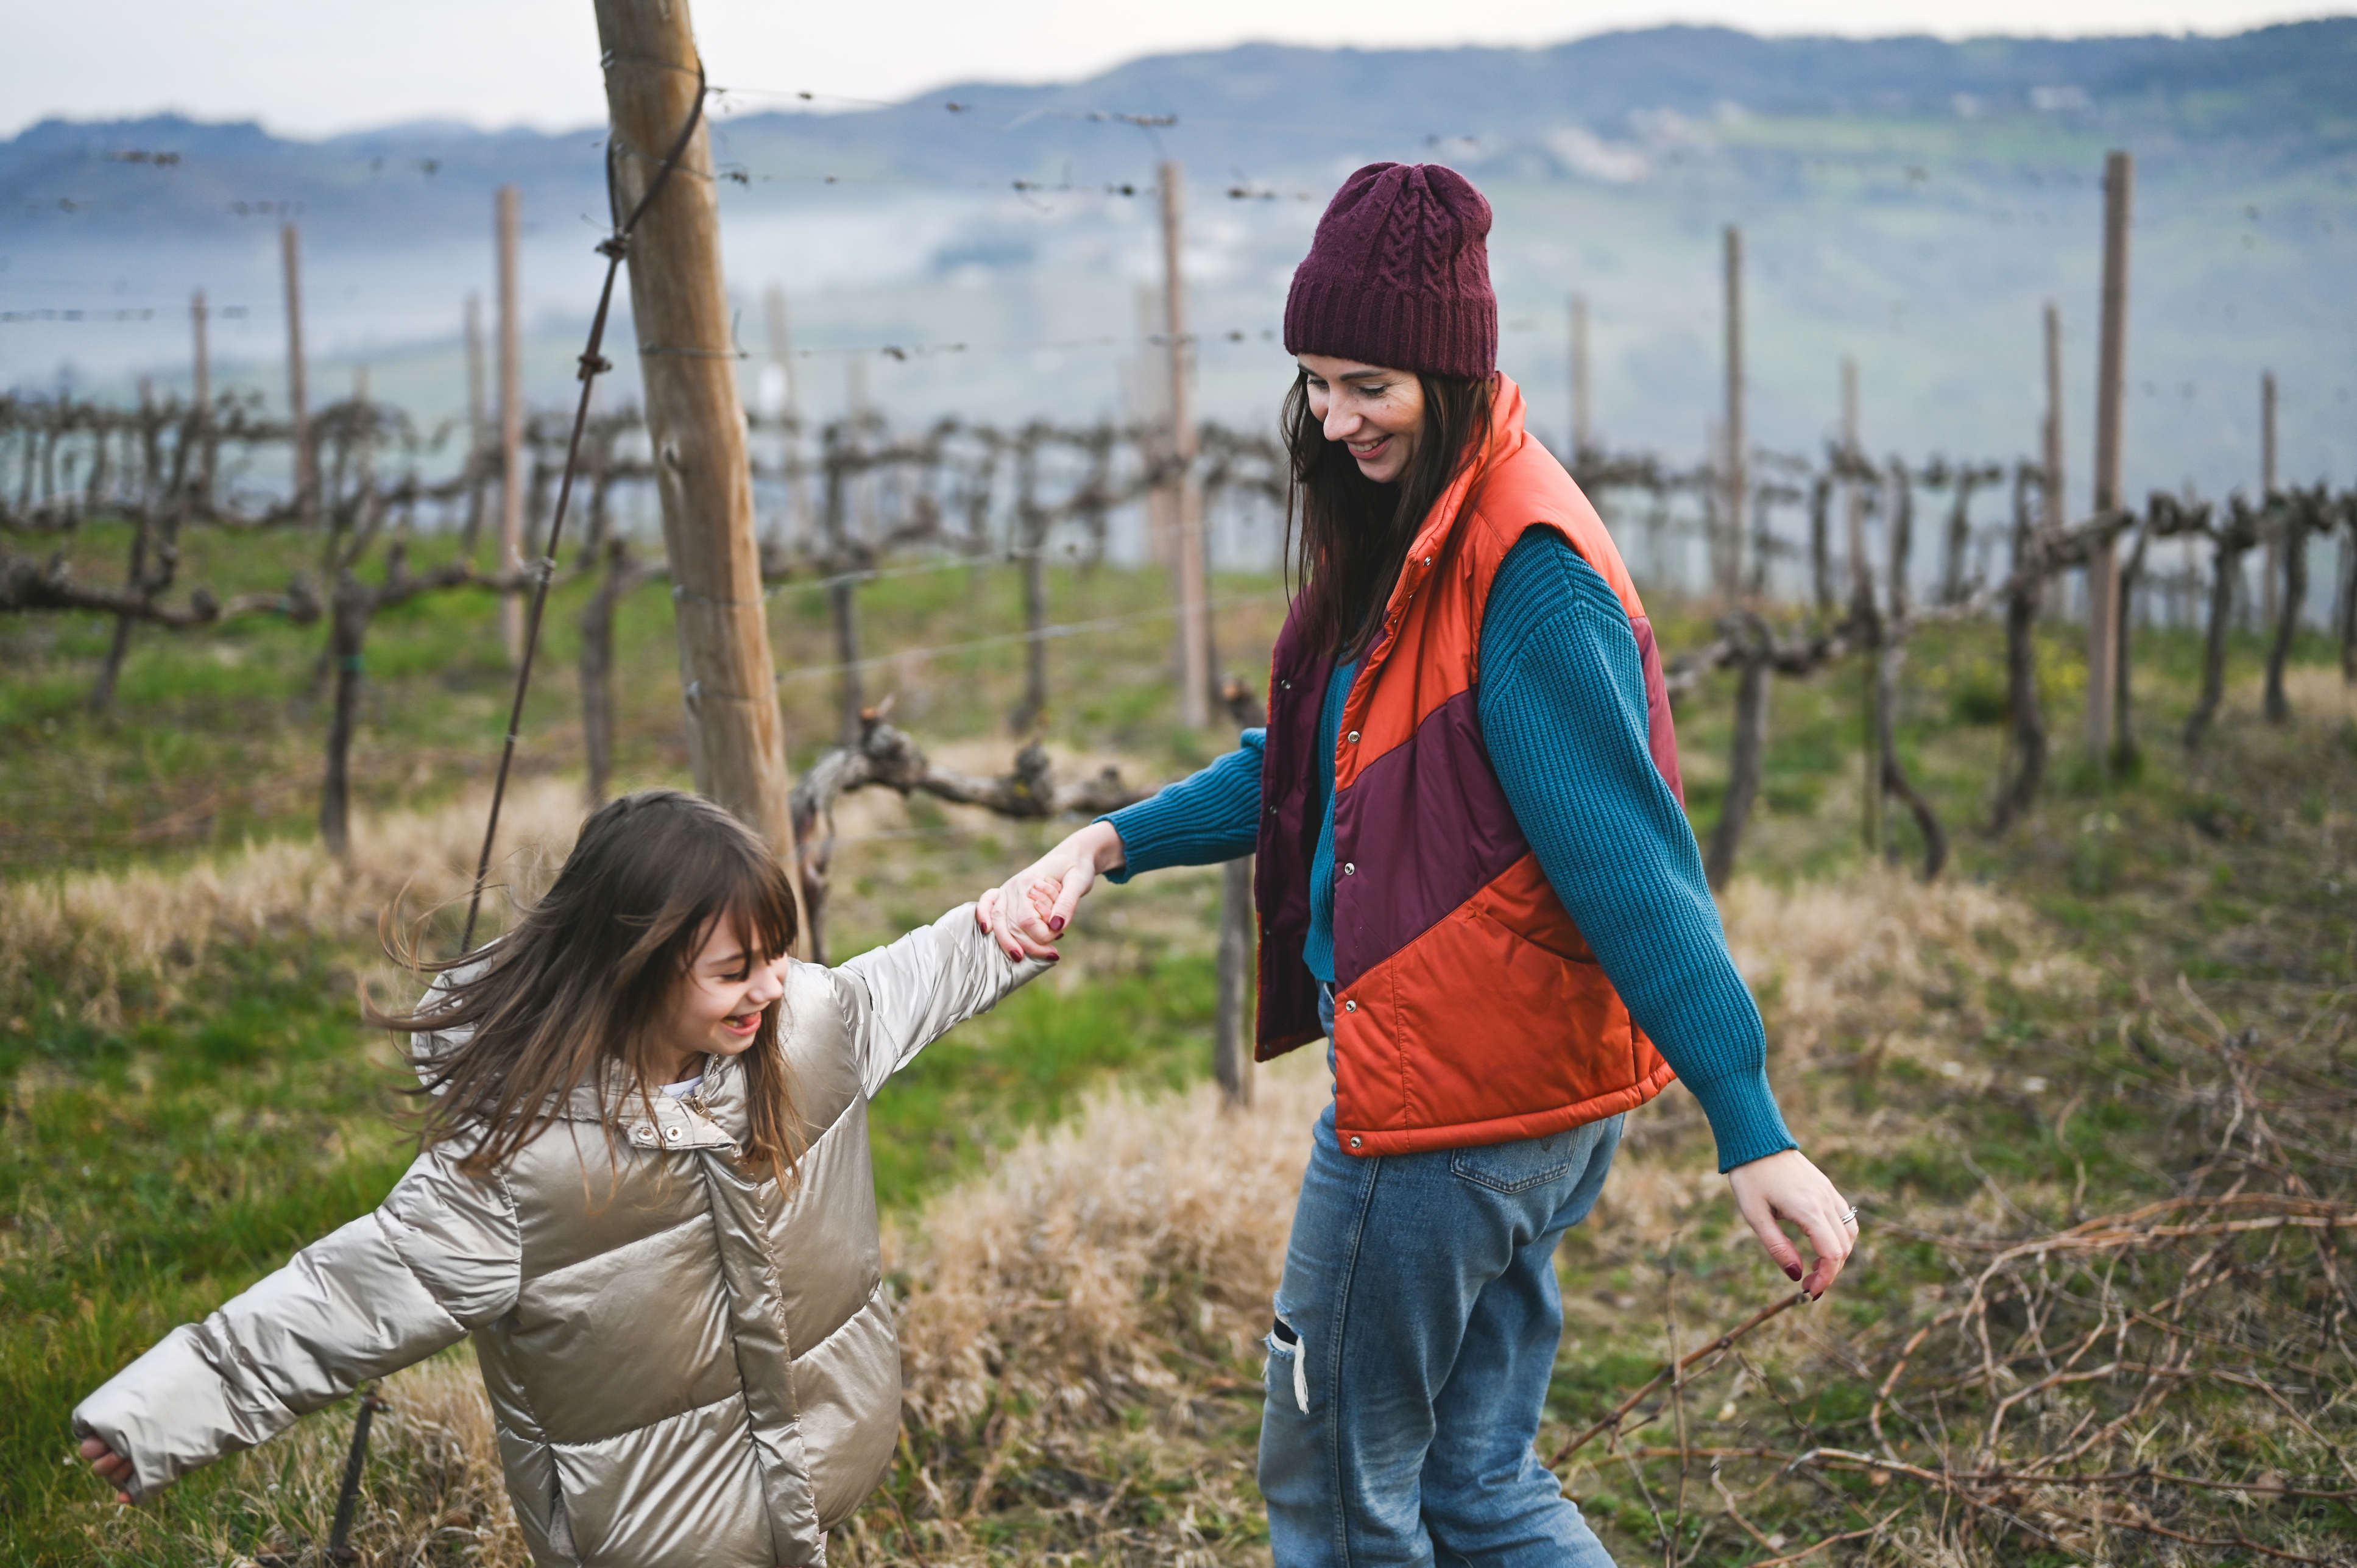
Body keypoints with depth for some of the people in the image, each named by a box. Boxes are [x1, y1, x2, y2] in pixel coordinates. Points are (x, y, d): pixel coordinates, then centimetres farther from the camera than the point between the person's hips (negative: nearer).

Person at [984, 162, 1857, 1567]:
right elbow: (1300, 770, 15)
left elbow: (1628, 856, -25)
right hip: (1527, 1091, 10)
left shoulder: (1523, 566, -21)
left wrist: (1754, 1136, -26)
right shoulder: (1414, 533, 10)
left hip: (1450, 1098, -10)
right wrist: (1107, 846, 2)